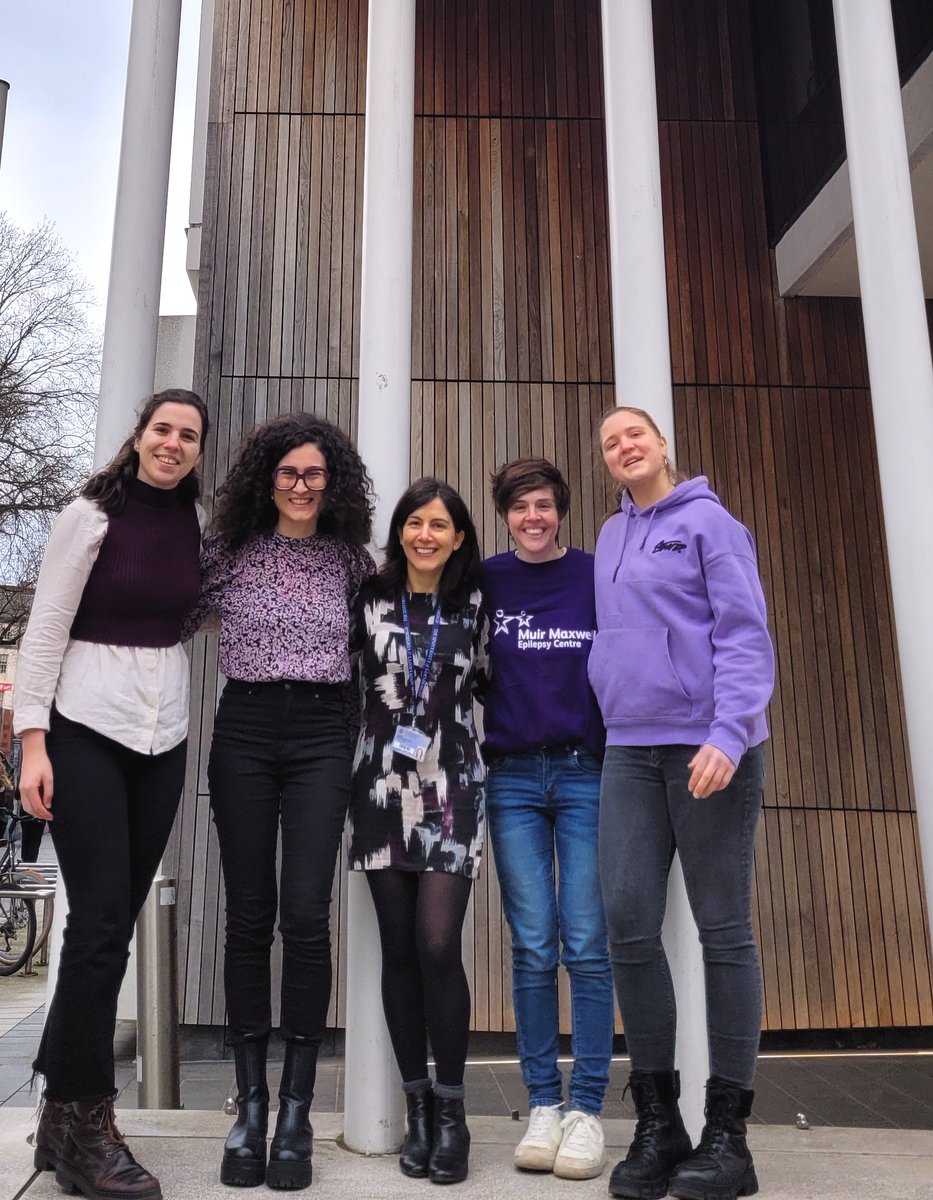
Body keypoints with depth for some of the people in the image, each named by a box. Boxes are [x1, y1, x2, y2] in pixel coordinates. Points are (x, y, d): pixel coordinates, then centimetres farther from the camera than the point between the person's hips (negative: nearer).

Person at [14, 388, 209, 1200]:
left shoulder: (198, 524, 7)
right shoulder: (91, 516, -5)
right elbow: (45, 629, -7)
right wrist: (32, 741, -12)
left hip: (163, 737, 5)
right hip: (86, 730, -5)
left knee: (117, 920, 8)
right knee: (101, 920, -7)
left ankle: (64, 1110, 23)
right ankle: (83, 1124, 8)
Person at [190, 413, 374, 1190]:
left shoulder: (350, 558, 9)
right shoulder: (231, 551, 8)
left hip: (321, 735, 0)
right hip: (243, 730, 1)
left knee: (305, 916, -7)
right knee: (248, 916, 3)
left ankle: (297, 1112, 7)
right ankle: (250, 1105, 16)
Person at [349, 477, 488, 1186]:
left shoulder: (475, 604, 5)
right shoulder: (370, 601, 5)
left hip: (452, 792, -1)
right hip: (383, 789, 1)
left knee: (437, 946, -9)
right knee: (399, 948, 5)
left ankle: (451, 1111, 9)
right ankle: (418, 1105, 20)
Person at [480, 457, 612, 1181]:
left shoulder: (595, 577, 4)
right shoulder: (486, 581, 7)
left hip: (586, 774, -1)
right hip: (513, 780, 1)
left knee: (586, 946, 0)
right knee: (533, 948, 3)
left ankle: (588, 1109, 10)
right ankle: (543, 1105, 15)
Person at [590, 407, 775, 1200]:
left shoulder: (708, 521, 0)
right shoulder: (611, 538, 18)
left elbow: (745, 634, -9)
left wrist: (728, 733, -21)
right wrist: (618, 716, 11)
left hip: (709, 748, -5)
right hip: (630, 751, 6)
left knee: (723, 929, 1)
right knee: (629, 925, 0)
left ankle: (727, 1133, 11)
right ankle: (657, 1120, 13)